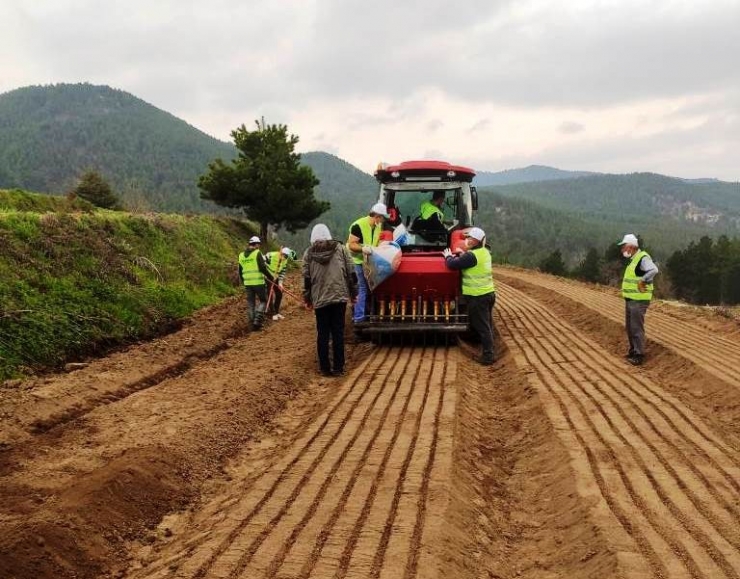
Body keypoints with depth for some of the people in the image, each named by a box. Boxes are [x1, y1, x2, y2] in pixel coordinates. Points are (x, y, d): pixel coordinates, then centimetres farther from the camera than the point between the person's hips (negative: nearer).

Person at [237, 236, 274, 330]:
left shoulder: (241, 255, 10)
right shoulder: (257, 253, -9)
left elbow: (240, 271, 16)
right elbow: (263, 268, -15)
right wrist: (271, 278, -4)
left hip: (247, 283, 5)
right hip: (258, 282, -5)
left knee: (250, 303, 11)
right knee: (263, 301, 7)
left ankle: (252, 323, 13)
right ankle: (257, 321, -8)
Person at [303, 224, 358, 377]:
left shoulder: (309, 253, 2)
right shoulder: (340, 249, 3)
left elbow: (306, 278, 2)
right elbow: (351, 272, 3)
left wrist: (307, 298, 11)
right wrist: (353, 293, 12)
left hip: (320, 299, 0)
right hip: (340, 297, 0)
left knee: (322, 334, 7)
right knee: (338, 333, 5)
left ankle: (325, 368, 9)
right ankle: (338, 367, 5)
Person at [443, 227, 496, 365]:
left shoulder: (471, 256, -20)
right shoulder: (485, 252, 9)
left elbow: (452, 265, -18)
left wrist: (448, 256, 2)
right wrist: (463, 254, 11)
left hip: (478, 297, -9)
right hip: (489, 293, 9)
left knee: (482, 327, -4)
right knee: (486, 325, 16)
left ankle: (488, 355, -1)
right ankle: (489, 352, 24)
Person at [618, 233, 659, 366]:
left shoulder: (643, 258, -17)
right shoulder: (633, 259, 14)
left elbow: (654, 270, -35)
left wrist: (643, 282, -27)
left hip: (639, 300, -10)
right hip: (630, 299, 10)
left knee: (637, 328, -5)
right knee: (629, 327, 17)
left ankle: (639, 355, 2)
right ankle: (633, 351, 29)